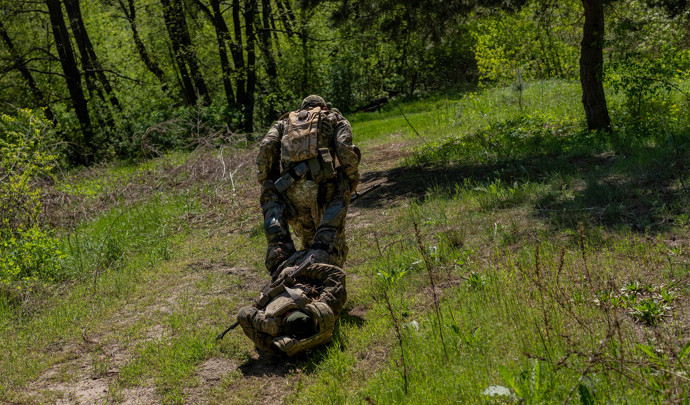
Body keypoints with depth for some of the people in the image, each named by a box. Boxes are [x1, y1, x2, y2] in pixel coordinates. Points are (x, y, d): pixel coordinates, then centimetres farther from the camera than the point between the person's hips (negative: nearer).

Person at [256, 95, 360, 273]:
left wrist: (265, 184, 15)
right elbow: (346, 150, 3)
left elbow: (266, 148, 9)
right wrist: (351, 184, 12)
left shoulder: (284, 122, 29)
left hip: (290, 191, 3)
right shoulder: (335, 119, 24)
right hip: (324, 185, -2)